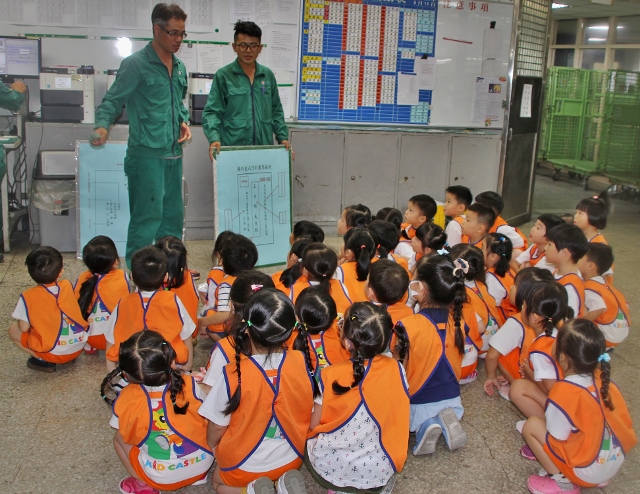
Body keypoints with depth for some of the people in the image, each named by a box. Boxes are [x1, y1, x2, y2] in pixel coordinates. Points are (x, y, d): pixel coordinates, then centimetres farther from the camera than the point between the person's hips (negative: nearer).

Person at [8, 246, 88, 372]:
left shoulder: (28, 297, -13)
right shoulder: (67, 286, -1)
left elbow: (24, 328, -8)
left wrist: (19, 322, 13)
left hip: (53, 353, -5)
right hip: (78, 347, 5)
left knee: (13, 330, 12)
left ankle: (43, 361, 2)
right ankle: (69, 356, 18)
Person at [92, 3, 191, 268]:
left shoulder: (179, 67, 14)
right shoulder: (136, 64, -8)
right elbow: (113, 100, -8)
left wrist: (184, 122, 8)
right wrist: (102, 126, -25)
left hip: (173, 154, 8)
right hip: (147, 154, -8)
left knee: (173, 214, 15)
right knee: (147, 216, -5)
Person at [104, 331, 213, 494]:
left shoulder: (126, 399, -17)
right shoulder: (189, 385, -16)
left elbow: (126, 437, -3)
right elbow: (209, 421, -4)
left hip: (161, 477, -1)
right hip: (203, 462, 1)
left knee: (118, 439, 19)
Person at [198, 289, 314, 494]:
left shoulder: (234, 374, -29)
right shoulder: (301, 363, -21)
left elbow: (217, 427, -14)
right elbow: (309, 417, -6)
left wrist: (213, 448, 8)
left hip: (244, 465, -2)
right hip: (290, 460, 3)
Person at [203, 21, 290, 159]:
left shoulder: (268, 75, 12)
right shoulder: (223, 75, 0)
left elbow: (276, 111, 18)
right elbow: (212, 111, -4)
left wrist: (283, 137, 7)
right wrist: (214, 139, -20)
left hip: (264, 148, 4)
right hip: (232, 150, -3)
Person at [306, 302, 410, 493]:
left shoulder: (331, 376, -17)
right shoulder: (396, 369, -12)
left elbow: (314, 425, -7)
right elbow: (396, 419, 1)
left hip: (329, 471, -3)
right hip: (379, 474, 3)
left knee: (310, 439, 27)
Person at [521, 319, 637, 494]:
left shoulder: (562, 392, -25)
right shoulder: (604, 381, -6)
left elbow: (556, 439, -18)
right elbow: (624, 419, 6)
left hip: (587, 472, -6)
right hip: (616, 462, 7)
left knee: (531, 426, 0)